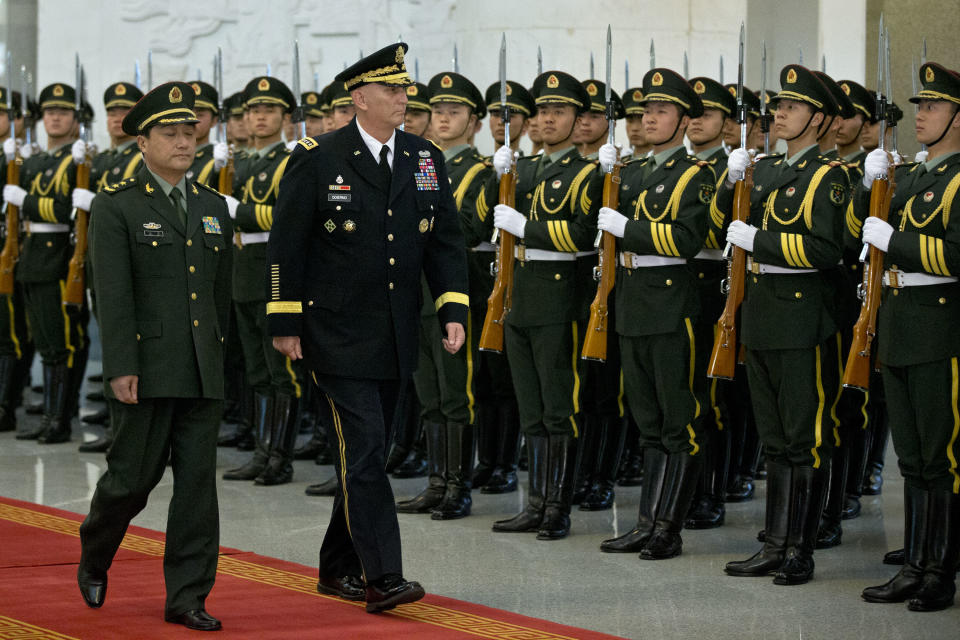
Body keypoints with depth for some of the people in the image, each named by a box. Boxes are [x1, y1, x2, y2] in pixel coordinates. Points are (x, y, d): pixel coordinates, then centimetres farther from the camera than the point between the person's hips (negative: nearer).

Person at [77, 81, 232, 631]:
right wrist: (121, 368, -16)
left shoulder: (214, 207, 14)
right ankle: (94, 560, 29)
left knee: (199, 483, 1)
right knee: (134, 477, 1)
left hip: (204, 373, 4)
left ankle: (188, 596, 6)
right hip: (147, 368, -4)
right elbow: (113, 295, -9)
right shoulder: (116, 208, -2)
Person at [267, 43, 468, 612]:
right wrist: (285, 325, -6)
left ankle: (339, 567, 24)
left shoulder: (427, 160, 7)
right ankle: (381, 577, -14)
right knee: (363, 449, -12)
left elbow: (446, 241, 9)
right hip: (338, 335, -6)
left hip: (396, 338, 6)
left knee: (368, 453, 12)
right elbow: (287, 244, -5)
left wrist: (455, 311, -2)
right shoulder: (318, 160, -7)